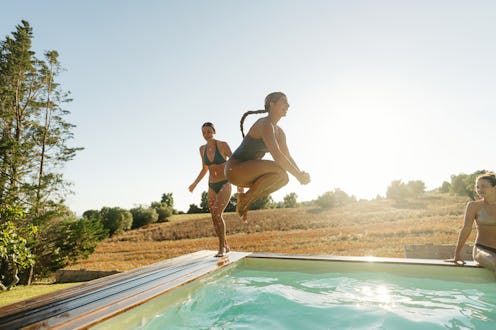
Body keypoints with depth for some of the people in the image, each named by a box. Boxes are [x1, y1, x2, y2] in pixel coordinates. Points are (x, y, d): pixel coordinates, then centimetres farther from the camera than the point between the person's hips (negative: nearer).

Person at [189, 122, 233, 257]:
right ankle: (225, 246, 23)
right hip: (212, 187, 6)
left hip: (225, 185, -5)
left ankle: (221, 247, -8)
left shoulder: (223, 145, -9)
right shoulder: (202, 149, 6)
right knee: (215, 218, 6)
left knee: (217, 213, -22)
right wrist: (195, 183, 16)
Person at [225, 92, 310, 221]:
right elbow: (276, 155, -28)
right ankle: (245, 199, -10)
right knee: (279, 169, -26)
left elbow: (287, 157, 9)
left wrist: (301, 174, -8)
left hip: (247, 170, 9)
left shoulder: (279, 132, 11)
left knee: (284, 178, 0)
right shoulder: (265, 124, -18)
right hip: (235, 168, -9)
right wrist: (298, 175, -22)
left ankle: (246, 199, 4)